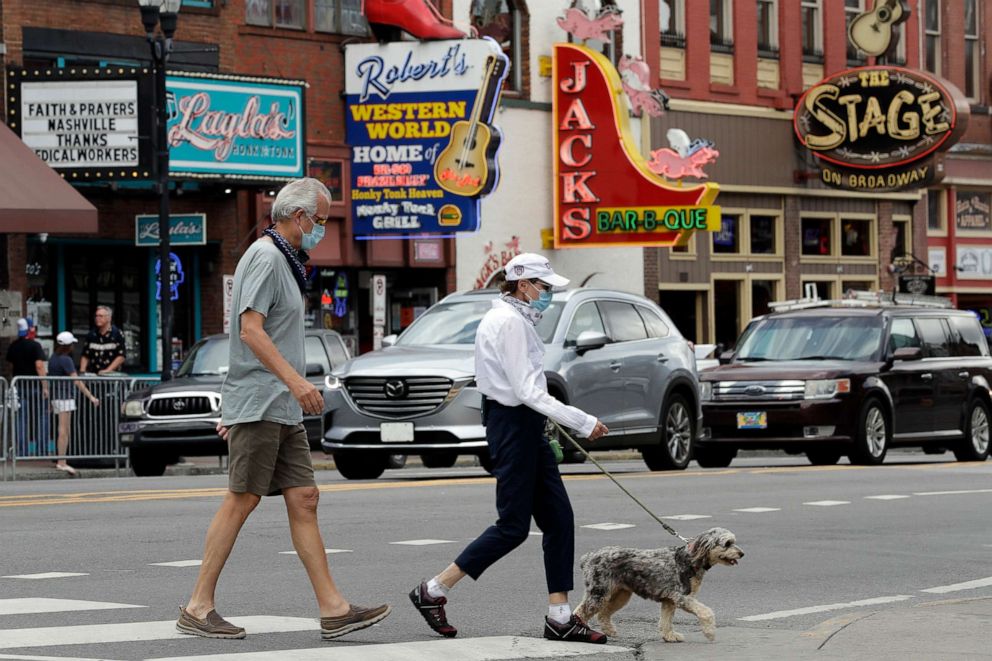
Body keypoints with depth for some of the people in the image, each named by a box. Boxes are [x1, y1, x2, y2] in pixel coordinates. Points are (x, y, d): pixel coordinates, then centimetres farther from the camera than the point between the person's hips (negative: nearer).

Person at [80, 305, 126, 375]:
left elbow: (121, 357, -5)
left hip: (111, 374, -3)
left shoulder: (117, 334, -1)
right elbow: (85, 356, 15)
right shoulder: (91, 335, 12)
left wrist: (107, 370, -13)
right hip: (93, 375, 3)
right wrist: (82, 371, 0)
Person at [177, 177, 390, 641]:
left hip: (282, 408, 10)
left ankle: (333, 609, 1)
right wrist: (295, 380, -28)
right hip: (259, 405, -10)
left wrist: (235, 410, 25)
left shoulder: (283, 261, 21)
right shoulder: (265, 257, -11)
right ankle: (198, 609, -3)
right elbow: (251, 329, -21)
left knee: (303, 499, 4)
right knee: (242, 499, -7)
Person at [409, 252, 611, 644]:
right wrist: (583, 423, -21)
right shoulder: (510, 322, -17)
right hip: (514, 424, -10)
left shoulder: (512, 318, 15)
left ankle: (559, 618, 5)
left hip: (524, 424, 10)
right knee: (513, 526, -5)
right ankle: (432, 592, 4)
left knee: (558, 517, 5)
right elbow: (528, 392, -22)